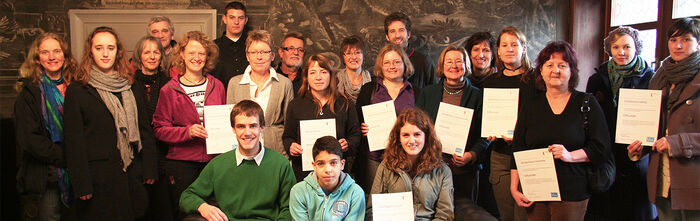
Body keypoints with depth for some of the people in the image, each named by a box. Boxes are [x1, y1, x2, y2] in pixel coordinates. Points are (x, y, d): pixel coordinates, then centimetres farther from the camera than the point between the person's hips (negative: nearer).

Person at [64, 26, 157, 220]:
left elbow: (144, 130, 11)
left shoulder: (129, 87, 10)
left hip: (131, 175, 4)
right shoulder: (77, 90, -3)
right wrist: (82, 185, -11)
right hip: (98, 178, -4)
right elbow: (73, 140, -6)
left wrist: (149, 170, 5)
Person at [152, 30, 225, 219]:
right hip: (181, 163, -2)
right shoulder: (169, 90, 0)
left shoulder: (217, 86, 8)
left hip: (213, 160, 2)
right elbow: (159, 129, -1)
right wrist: (187, 132, -15)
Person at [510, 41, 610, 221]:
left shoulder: (587, 104, 3)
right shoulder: (530, 106, 9)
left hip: (572, 194, -2)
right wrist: (514, 188, 0)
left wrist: (571, 156, -16)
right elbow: (517, 151, 7)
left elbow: (602, 147, -1)